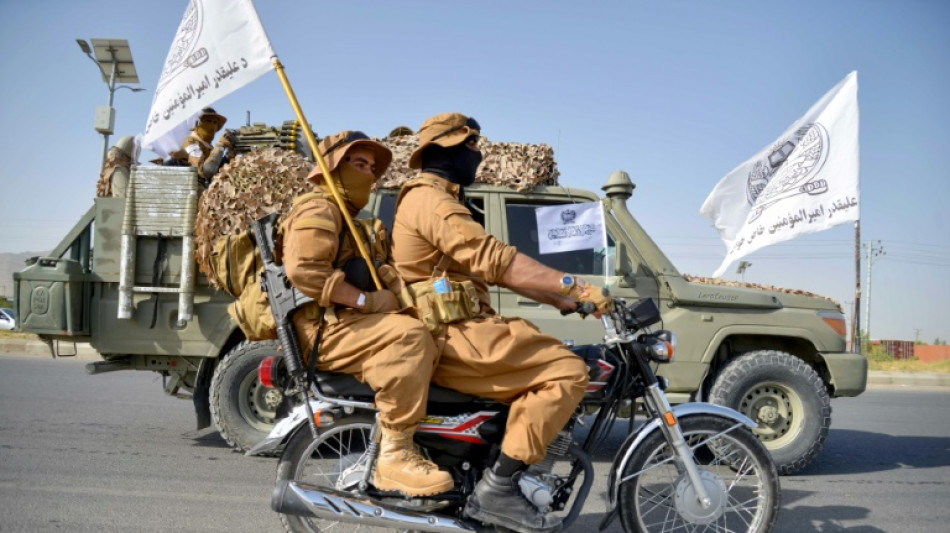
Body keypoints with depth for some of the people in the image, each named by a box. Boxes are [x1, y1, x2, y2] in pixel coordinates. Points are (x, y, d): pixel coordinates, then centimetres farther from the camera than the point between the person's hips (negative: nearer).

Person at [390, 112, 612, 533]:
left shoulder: (441, 200, 25)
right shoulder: (431, 200, -9)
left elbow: (495, 268, 20)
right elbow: (497, 261, -22)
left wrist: (563, 301, 12)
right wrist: (575, 286, -22)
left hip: (453, 332, 10)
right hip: (451, 336, -10)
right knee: (568, 371, -17)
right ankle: (497, 488, -16)